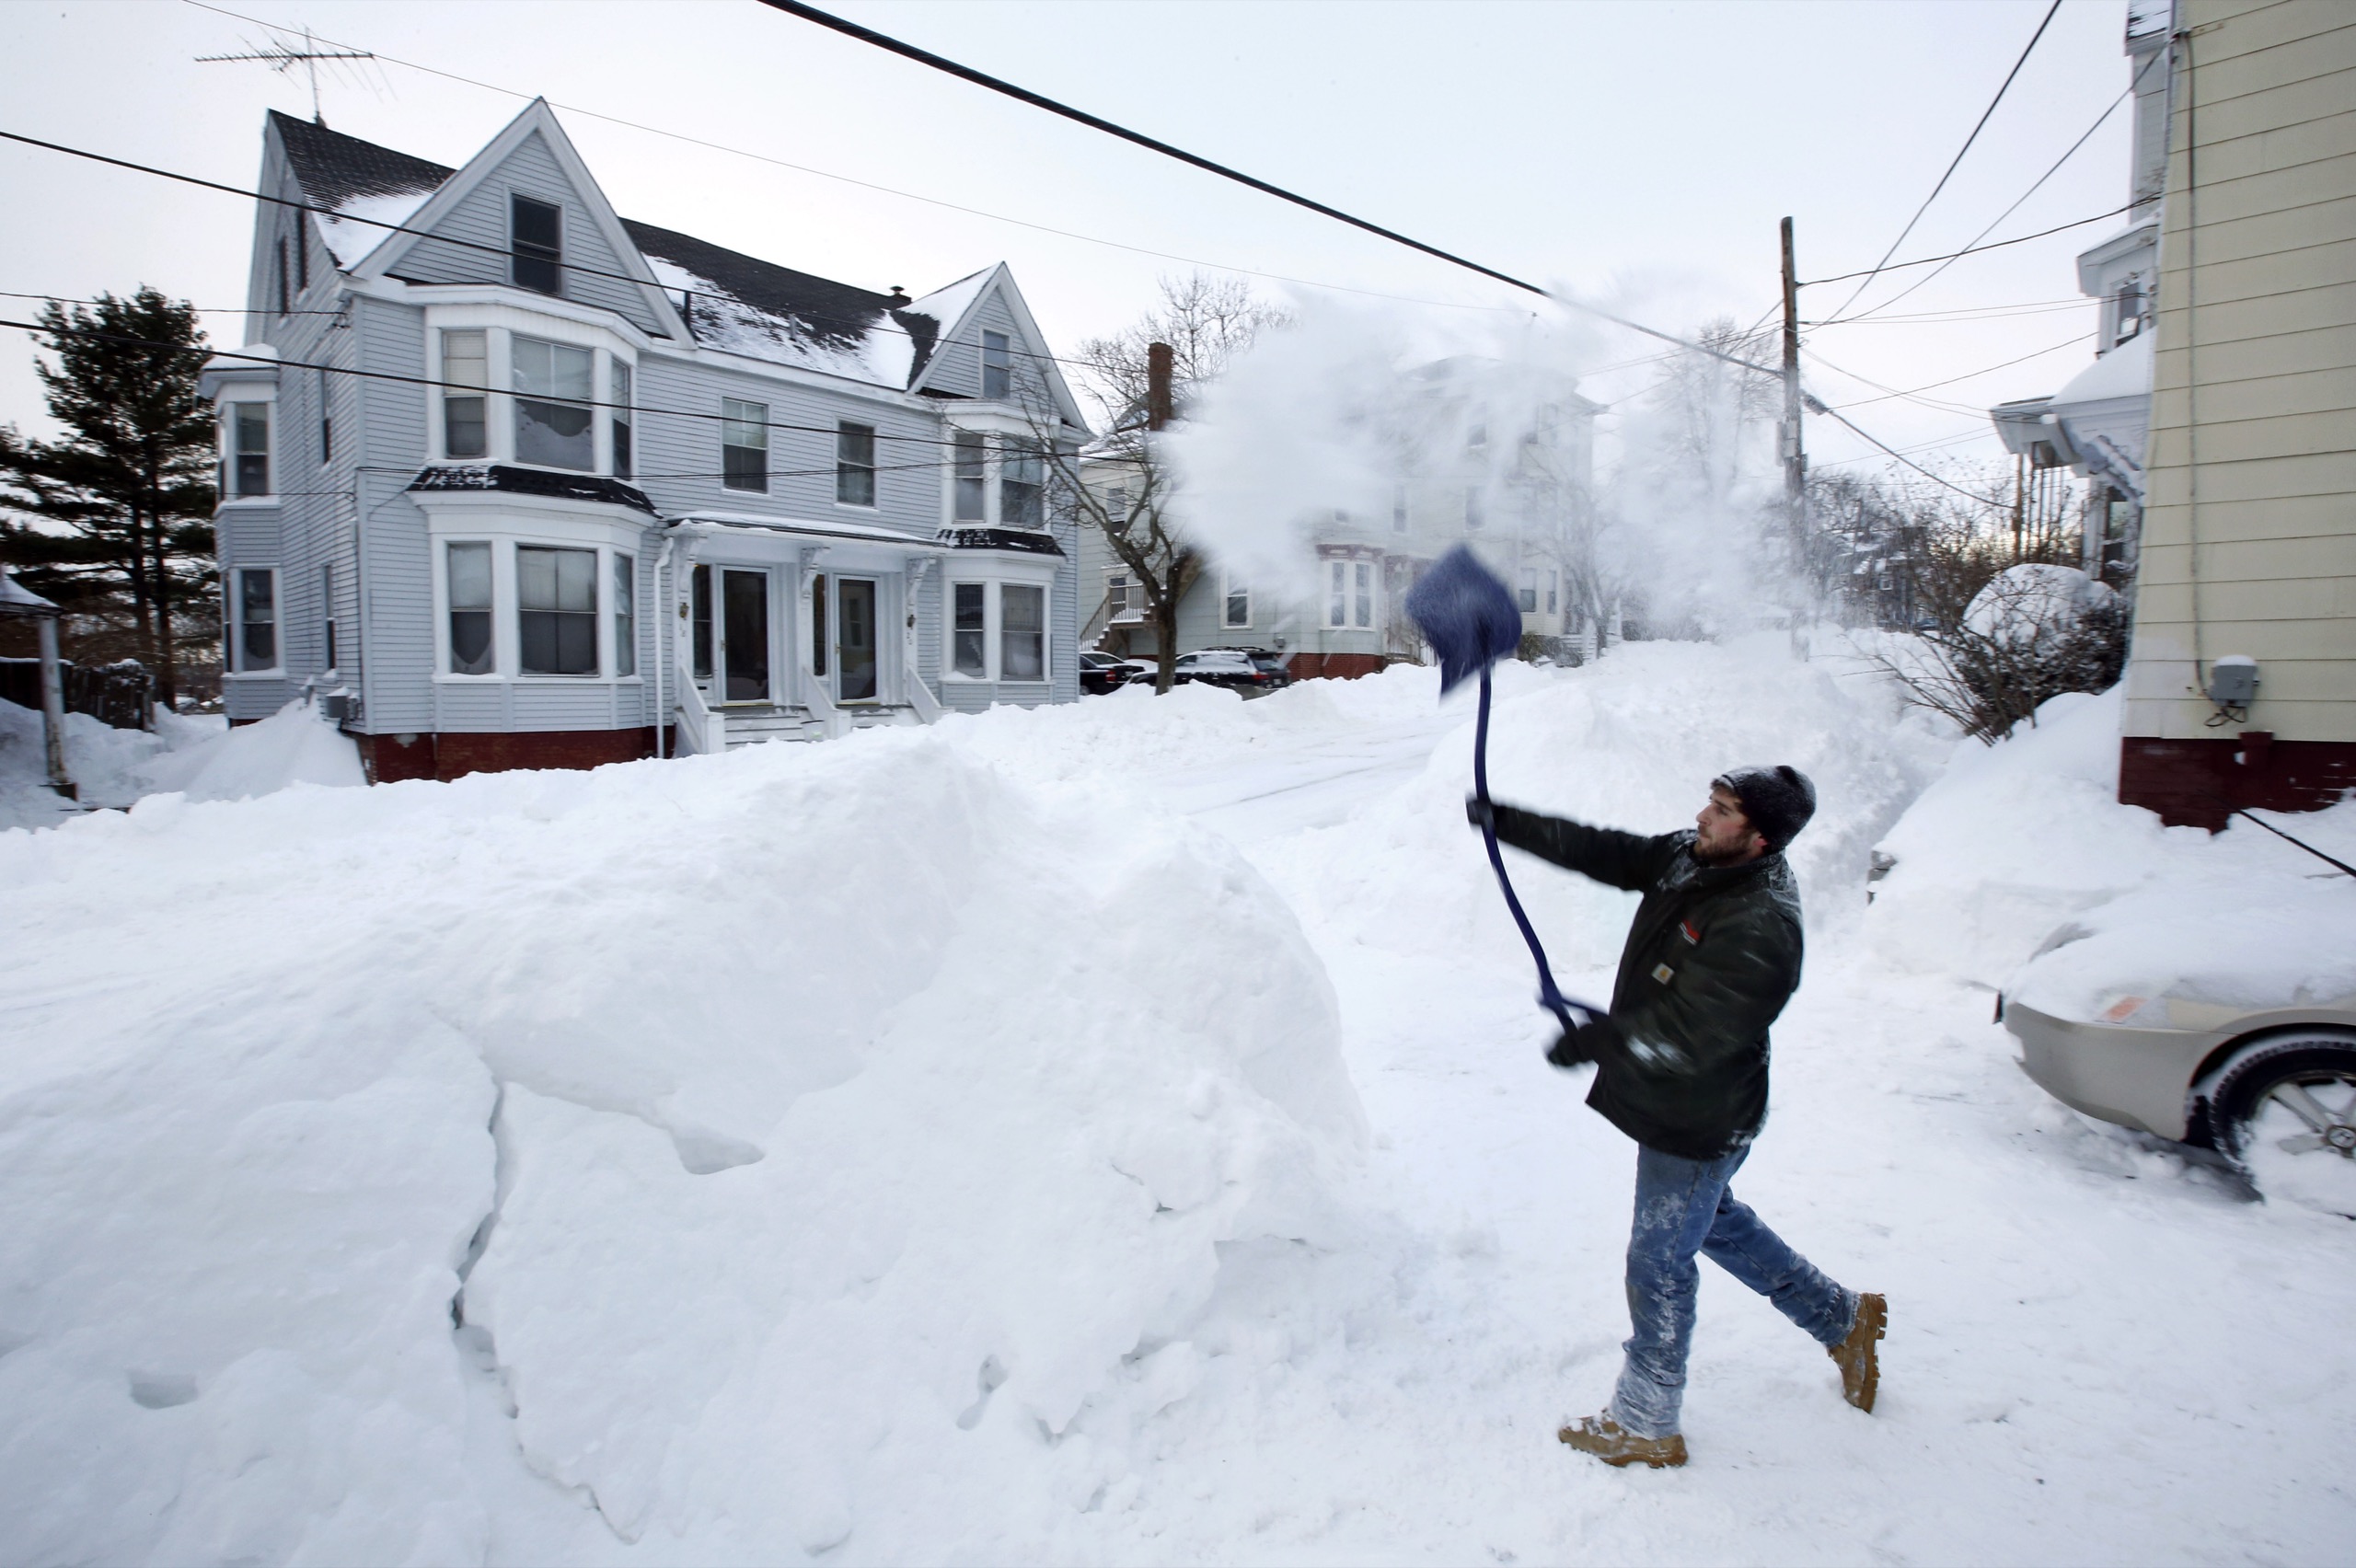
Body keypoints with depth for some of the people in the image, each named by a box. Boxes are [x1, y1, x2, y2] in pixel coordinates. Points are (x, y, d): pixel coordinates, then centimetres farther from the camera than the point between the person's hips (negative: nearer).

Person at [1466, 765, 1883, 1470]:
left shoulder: (1759, 929, -30)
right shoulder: (1690, 859, -4)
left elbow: (1691, 1034, -32)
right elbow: (1600, 851, -1)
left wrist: (1595, 1040, -27)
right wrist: (1503, 821, -6)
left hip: (1697, 1122, -9)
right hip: (1670, 1105, 9)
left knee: (1659, 1262, 6)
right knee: (1715, 1221, 29)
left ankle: (1645, 1427, 26)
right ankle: (1842, 1319, 49)